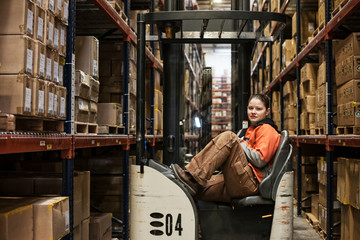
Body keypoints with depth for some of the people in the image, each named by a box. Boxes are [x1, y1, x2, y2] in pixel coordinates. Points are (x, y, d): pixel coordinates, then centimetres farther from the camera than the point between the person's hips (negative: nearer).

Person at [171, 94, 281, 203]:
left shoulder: (267, 129, 5)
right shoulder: (250, 129, 32)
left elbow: (260, 160, -10)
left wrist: (239, 144, -4)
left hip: (251, 181, -8)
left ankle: (193, 177, -32)